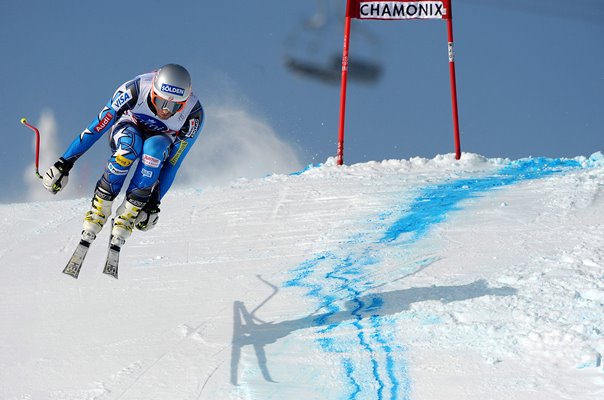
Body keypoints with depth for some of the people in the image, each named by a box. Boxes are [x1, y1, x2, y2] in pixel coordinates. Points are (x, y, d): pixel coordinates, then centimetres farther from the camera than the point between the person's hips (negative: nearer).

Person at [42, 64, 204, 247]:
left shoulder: (193, 114, -30)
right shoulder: (136, 89, -33)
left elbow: (173, 162, -22)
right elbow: (96, 128, -26)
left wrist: (155, 201, -25)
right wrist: (64, 164, -26)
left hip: (160, 144, 1)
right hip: (127, 129, 0)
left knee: (154, 148, -36)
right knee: (130, 144, -37)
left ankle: (127, 214, -26)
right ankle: (99, 208, -26)